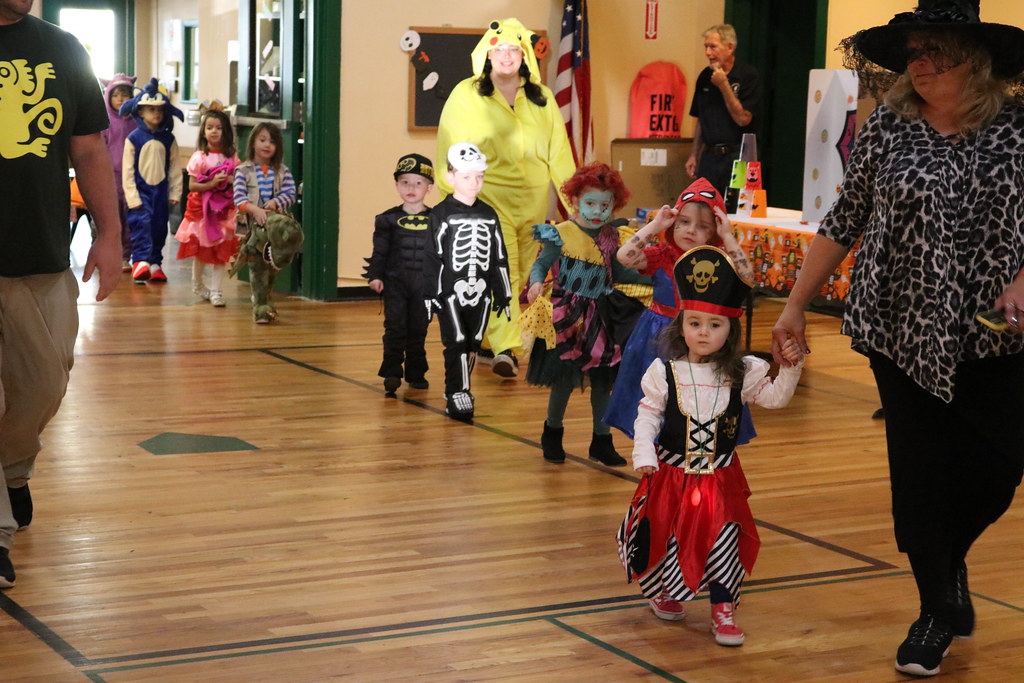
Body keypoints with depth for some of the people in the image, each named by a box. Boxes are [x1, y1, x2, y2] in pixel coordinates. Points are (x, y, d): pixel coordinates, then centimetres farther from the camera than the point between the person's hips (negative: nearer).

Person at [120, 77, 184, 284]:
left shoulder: (168, 139, 4)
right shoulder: (134, 138, -6)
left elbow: (175, 167, 8)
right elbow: (127, 169, -6)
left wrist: (175, 192, 4)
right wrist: (132, 197, -10)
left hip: (160, 191, 4)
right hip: (141, 190, -4)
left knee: (159, 227, 7)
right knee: (142, 223, -15)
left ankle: (155, 264, 15)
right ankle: (140, 262, -19)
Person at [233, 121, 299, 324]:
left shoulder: (282, 171, 7)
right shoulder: (244, 170, -1)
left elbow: (291, 193, -3)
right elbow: (239, 197, -11)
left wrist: (275, 202, -22)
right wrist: (255, 209, -29)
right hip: (252, 226, -3)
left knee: (274, 266, 10)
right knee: (257, 266, -7)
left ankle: (262, 299, 30)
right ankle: (261, 307, -4)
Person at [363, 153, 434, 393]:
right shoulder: (388, 219, 1)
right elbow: (380, 251, 2)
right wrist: (375, 276, -7)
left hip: (424, 284, 1)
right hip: (395, 281, -1)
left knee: (418, 330, 8)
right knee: (395, 326, -9)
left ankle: (416, 373, 20)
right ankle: (392, 373, -6)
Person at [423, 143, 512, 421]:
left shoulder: (489, 215, 9)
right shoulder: (441, 215, -5)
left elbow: (499, 257, 14)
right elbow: (430, 257, -6)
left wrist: (503, 292, 13)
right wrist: (429, 295, -9)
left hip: (480, 292, 5)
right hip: (450, 291, -5)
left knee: (472, 345, 8)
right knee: (457, 342, -10)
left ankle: (456, 390, 22)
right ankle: (457, 396, -5)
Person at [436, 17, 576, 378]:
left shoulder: (543, 99, 10)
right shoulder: (466, 96, 0)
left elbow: (559, 154, 11)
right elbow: (453, 154, -2)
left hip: (532, 203, 4)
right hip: (487, 199, -4)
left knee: (519, 276, 8)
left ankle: (488, 344, 22)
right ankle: (505, 349, -24)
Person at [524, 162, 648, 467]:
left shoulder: (610, 237, 5)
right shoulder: (562, 234, -11)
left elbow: (620, 274, 13)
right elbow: (540, 264, -9)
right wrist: (536, 283, -28)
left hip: (600, 318, 5)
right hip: (567, 316, -5)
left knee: (602, 379, 9)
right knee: (565, 377, 2)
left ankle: (602, 441, 20)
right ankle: (552, 433, 25)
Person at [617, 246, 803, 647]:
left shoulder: (741, 374, -3)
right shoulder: (665, 372, -8)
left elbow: (774, 397, 1)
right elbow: (647, 415, -5)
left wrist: (790, 369, -15)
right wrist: (644, 456, -15)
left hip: (720, 478, 1)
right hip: (671, 474, -1)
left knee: (723, 541, -3)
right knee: (666, 537, 11)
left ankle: (722, 610, 10)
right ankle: (663, 593, 38)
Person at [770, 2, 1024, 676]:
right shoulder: (888, 127, -2)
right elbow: (845, 221, 4)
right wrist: (796, 305, 5)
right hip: (906, 329, 0)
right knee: (920, 467, 3)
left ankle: (947, 559, 33)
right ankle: (939, 608, 20)